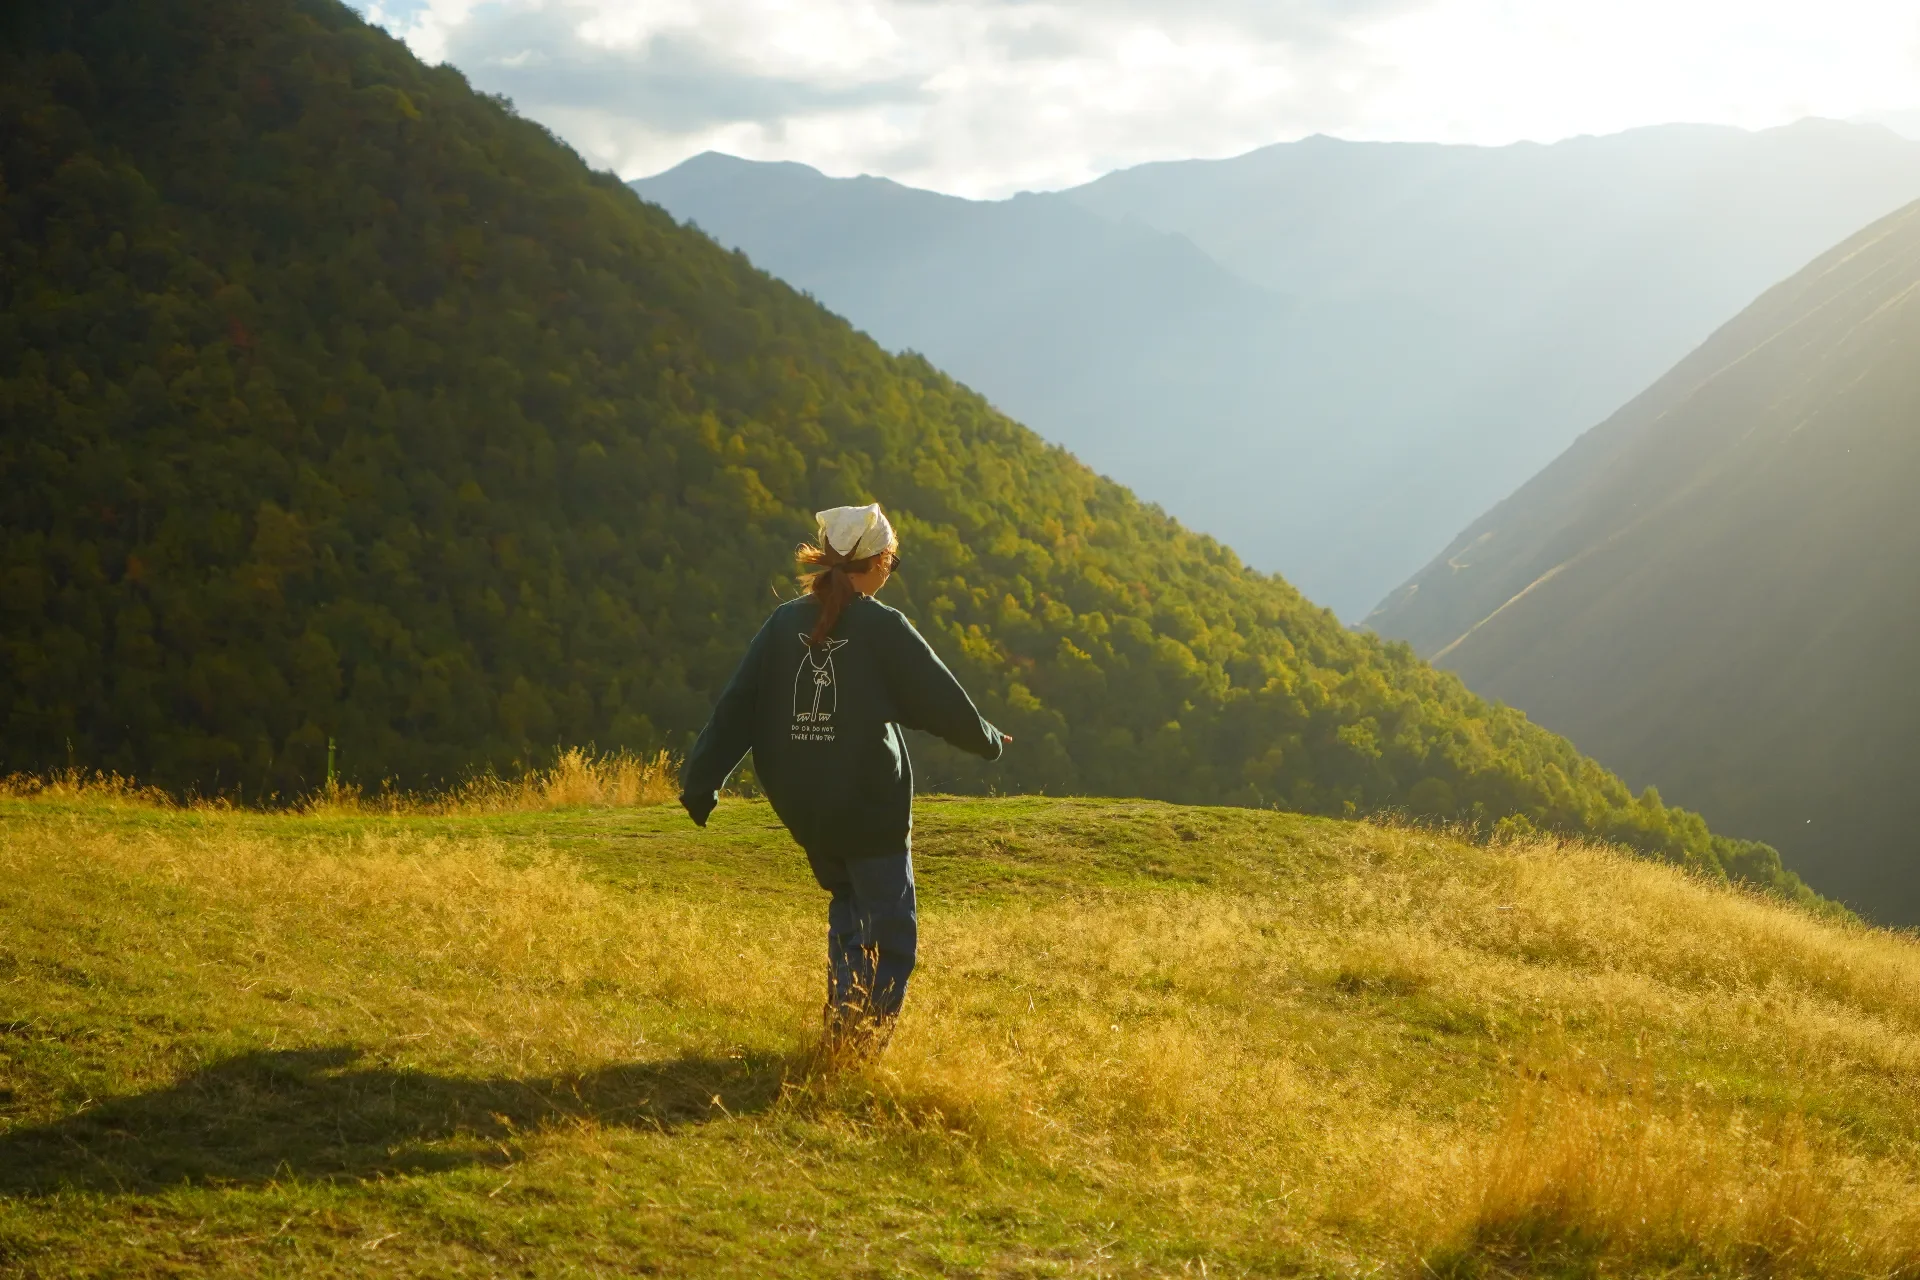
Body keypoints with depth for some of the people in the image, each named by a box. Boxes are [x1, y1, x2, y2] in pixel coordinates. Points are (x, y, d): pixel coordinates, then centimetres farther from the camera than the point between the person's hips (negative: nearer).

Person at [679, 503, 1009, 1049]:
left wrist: (702, 780, 5)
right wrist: (988, 740, 15)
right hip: (869, 803, -6)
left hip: (800, 806, 6)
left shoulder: (785, 622, 2)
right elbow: (941, 698, -4)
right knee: (891, 929, 3)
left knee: (848, 902, 26)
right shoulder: (883, 627, -11)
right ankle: (863, 1039, -7)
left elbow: (737, 704, 1)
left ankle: (842, 1025, 22)